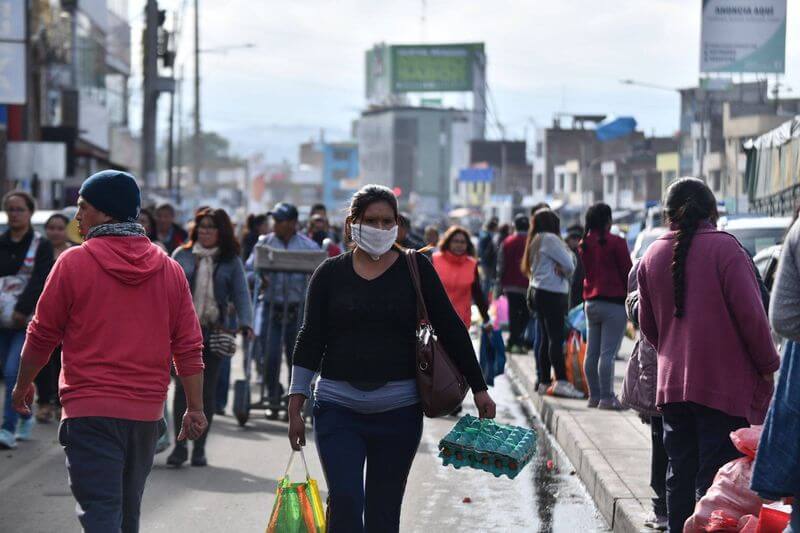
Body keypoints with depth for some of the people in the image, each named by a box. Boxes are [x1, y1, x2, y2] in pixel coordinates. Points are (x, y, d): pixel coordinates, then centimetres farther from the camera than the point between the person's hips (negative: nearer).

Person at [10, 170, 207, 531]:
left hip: (90, 410, -5)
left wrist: (23, 385, 15)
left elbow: (42, 335, -1)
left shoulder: (74, 262, -6)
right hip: (147, 411, 5)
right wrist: (195, 408, 8)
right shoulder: (169, 268, 5)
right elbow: (189, 346, 3)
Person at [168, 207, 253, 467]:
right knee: (183, 387, -4)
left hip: (214, 332, 0)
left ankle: (199, 448, 14)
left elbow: (241, 295, 0)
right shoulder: (182, 255, 6)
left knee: (207, 389, 5)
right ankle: (179, 446, 3)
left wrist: (245, 324, -16)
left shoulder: (231, 261, 5)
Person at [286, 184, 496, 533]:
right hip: (337, 409, 0)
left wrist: (478, 388, 4)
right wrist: (296, 405, 2)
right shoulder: (330, 274, 4)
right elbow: (310, 340, 5)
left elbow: (451, 329, 4)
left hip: (398, 409, 0)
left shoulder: (415, 268, 2)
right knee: (344, 502, -13)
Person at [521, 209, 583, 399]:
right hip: (552, 293, -10)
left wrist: (561, 268, -5)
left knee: (545, 338, 10)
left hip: (538, 291, 10)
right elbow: (569, 265, -10)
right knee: (556, 338, -16)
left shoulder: (535, 241, 20)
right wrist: (565, 270, 10)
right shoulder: (550, 239, -9)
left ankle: (544, 380, 12)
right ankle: (561, 381, -23)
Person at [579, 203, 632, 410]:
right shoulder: (615, 242, -10)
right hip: (614, 303, -7)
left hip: (591, 303, 7)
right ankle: (606, 398, -9)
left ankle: (594, 395, 15)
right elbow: (627, 272, -7)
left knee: (592, 353, 9)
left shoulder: (584, 244, 10)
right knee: (608, 353, -8)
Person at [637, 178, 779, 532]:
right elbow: (750, 314, -13)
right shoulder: (724, 247, -9)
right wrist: (767, 366, -2)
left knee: (680, 474, 14)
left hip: (672, 383, 6)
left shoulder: (652, 256, 10)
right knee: (717, 477, -5)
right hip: (725, 383, -5)